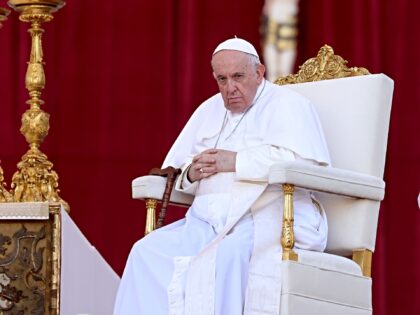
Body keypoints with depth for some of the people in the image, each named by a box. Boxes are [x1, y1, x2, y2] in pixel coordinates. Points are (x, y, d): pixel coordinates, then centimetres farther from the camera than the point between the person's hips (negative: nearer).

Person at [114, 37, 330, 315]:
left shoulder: (286, 104, 5)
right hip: (209, 221, 6)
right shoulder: (209, 110, 25)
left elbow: (305, 161, -13)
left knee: (223, 254, -37)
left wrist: (237, 162, -13)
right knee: (147, 253, -18)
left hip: (267, 218, -6)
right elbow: (173, 169, 24)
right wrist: (191, 173, -2)